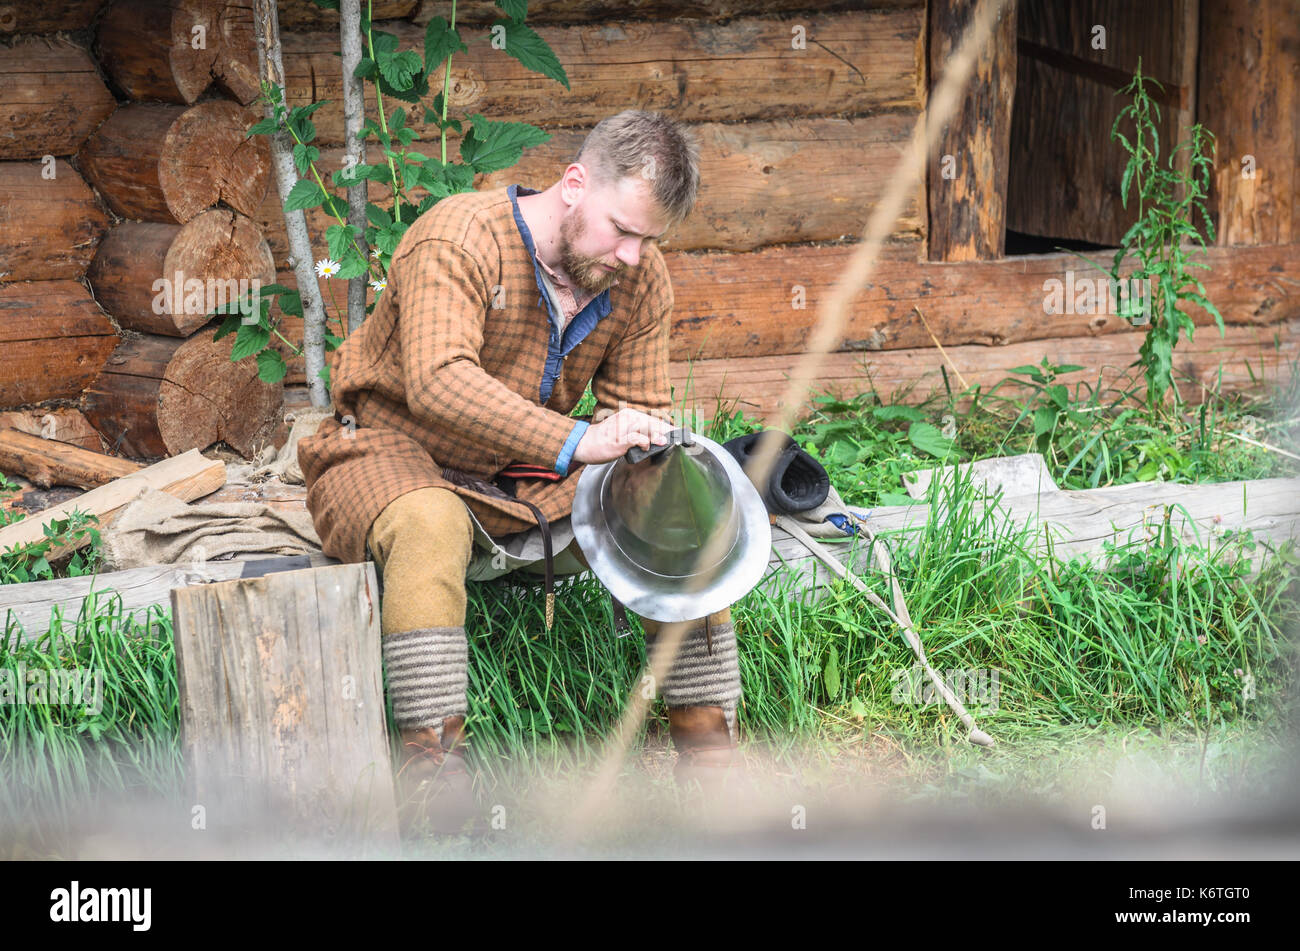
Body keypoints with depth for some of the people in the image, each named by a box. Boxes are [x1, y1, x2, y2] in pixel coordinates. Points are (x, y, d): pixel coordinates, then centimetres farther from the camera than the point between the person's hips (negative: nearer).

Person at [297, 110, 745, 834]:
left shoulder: (642, 281, -2)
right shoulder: (458, 239, -23)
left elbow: (642, 412, 3)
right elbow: (437, 381, -37)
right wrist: (573, 442, -48)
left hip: (531, 480, 6)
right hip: (395, 456, -6)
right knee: (429, 522, -40)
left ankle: (708, 748, -6)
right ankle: (431, 761, -39)